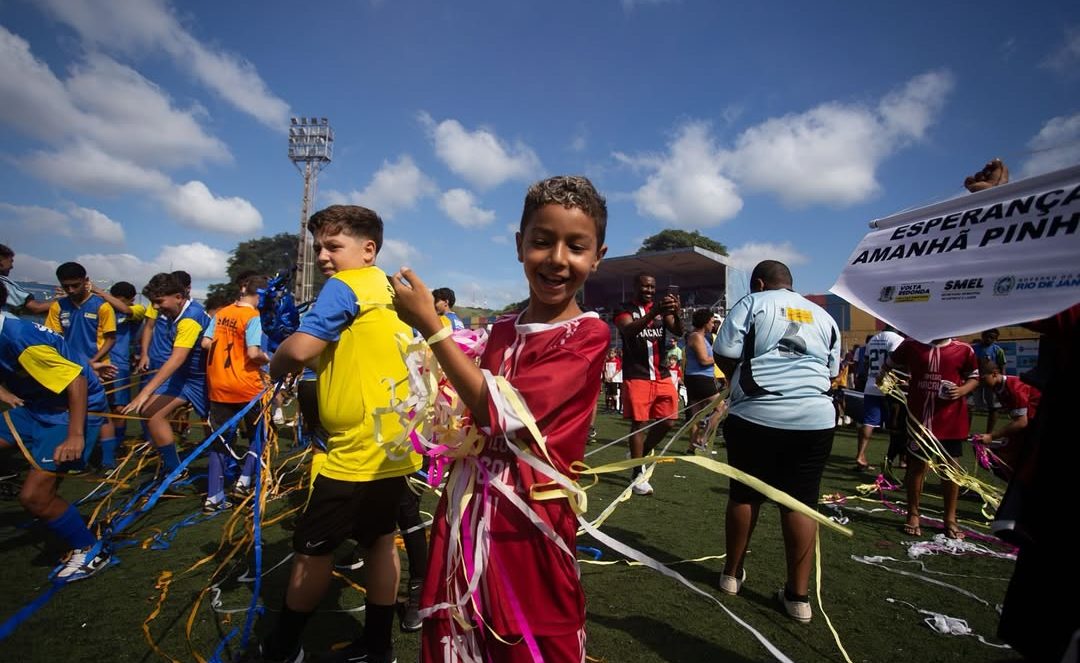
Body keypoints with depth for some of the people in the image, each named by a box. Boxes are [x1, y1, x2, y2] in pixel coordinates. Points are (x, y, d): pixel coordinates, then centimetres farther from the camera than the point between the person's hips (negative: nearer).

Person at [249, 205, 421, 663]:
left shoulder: (345, 286, -13)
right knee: (378, 539, 17)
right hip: (392, 446, 9)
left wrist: (277, 366, -1)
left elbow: (300, 349, -23)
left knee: (312, 549, 9)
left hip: (358, 450, -9)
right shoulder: (388, 291, 13)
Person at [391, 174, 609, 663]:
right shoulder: (502, 330, 7)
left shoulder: (588, 335, -13)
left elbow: (503, 413, -22)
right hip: (467, 509, 6)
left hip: (526, 521, -6)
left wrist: (429, 325, -19)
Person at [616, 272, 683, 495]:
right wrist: (653, 312, -39)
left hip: (662, 375, 5)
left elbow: (679, 332, -4)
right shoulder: (625, 311, -1)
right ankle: (638, 474, 8)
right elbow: (629, 330, -23)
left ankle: (642, 453, 28)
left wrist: (676, 312, -27)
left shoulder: (662, 311, 12)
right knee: (638, 423, -2)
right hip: (637, 376, -5)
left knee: (668, 421, 4)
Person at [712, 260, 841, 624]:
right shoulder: (823, 316, 17)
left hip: (755, 415, -3)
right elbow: (832, 372, 22)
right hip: (815, 417, 3)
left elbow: (724, 356, -4)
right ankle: (798, 595, 14)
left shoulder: (751, 304, 3)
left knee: (745, 495, 11)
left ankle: (732, 573, 27)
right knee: (801, 501, 8)